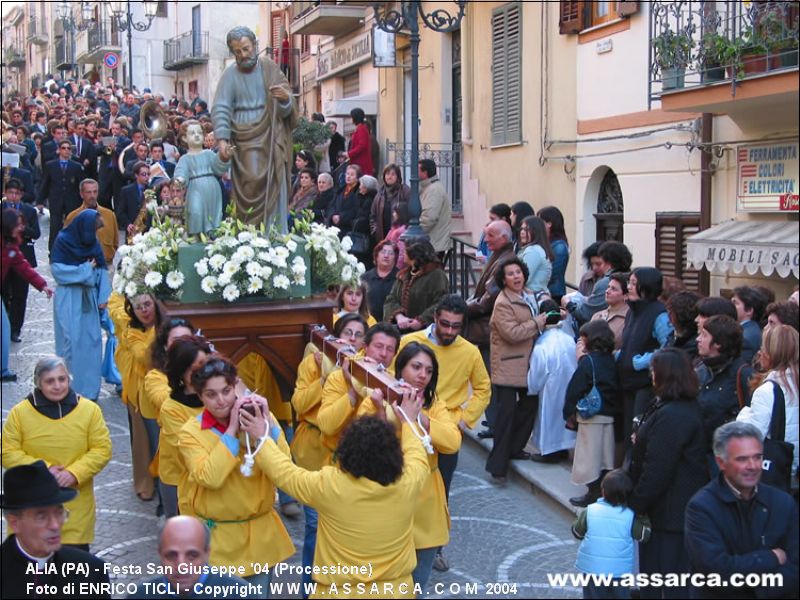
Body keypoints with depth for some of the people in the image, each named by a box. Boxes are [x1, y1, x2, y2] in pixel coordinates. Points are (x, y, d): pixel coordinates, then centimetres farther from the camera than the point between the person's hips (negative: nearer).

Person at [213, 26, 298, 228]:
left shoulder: (270, 69, 6)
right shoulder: (230, 75, 4)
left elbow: (286, 111, 2)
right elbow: (220, 109, -5)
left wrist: (285, 98, -22)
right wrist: (222, 140, -20)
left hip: (271, 138, 1)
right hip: (245, 140, -1)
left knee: (273, 188, -4)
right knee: (252, 183, -14)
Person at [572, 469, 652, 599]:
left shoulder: (589, 511, -8)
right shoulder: (631, 516, -10)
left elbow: (577, 532, 5)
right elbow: (643, 536, 2)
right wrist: (644, 519, 16)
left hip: (592, 568, 0)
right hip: (620, 570, 0)